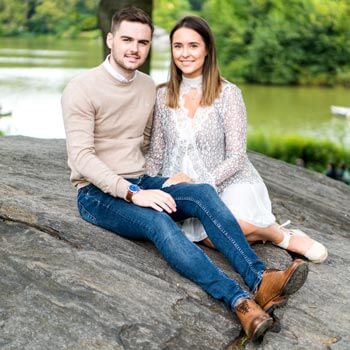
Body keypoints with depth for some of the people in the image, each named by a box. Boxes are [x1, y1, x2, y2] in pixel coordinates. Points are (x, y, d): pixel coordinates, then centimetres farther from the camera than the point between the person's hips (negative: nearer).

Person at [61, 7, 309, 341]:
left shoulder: (148, 87, 9)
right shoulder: (81, 89, -11)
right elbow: (81, 158, -20)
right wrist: (133, 194, -30)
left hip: (138, 183, 6)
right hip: (97, 193, -6)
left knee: (203, 193, -23)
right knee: (157, 220, -35)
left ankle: (258, 278, -37)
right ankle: (238, 299, -48)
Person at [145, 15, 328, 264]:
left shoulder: (228, 94, -5)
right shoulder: (163, 96, 6)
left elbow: (236, 157, -7)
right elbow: (156, 156, 11)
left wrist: (198, 183, -19)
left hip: (230, 183, -2)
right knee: (214, 238, -29)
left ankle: (282, 236, -4)